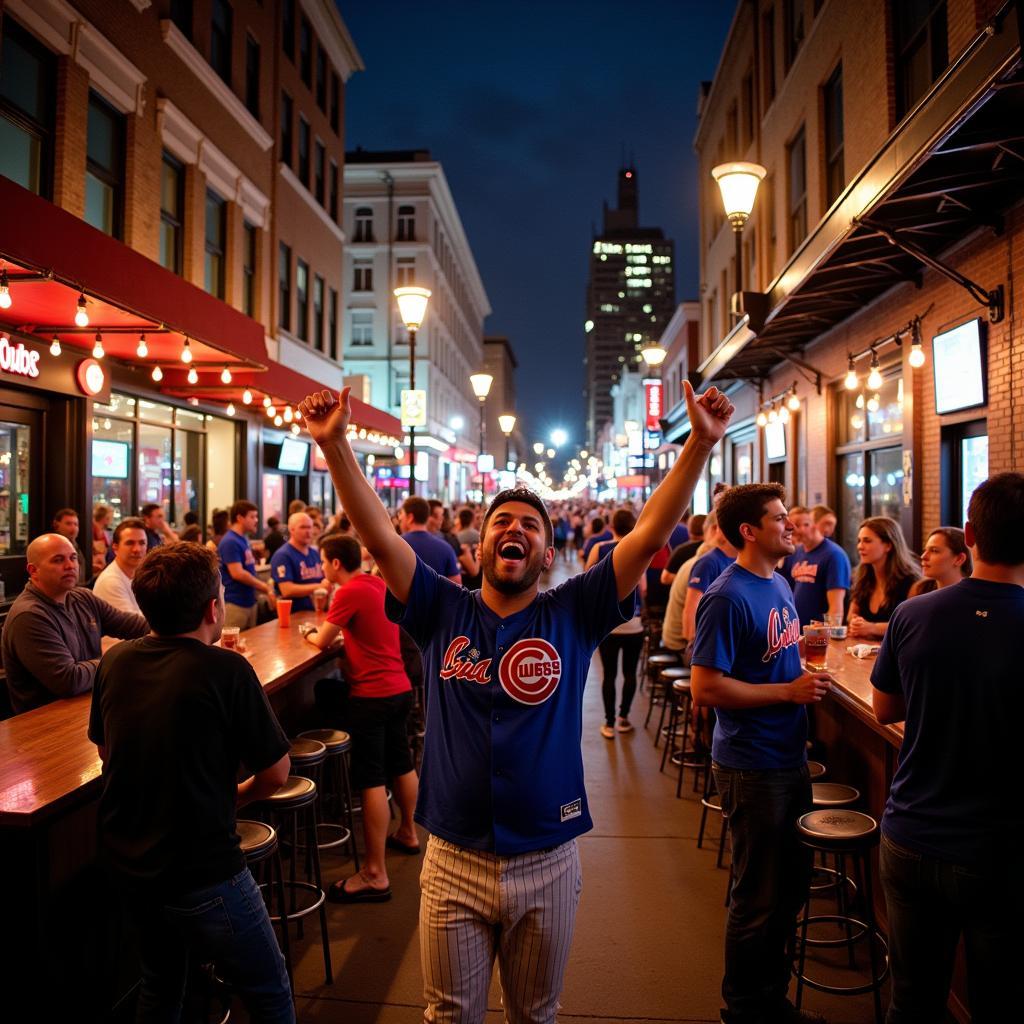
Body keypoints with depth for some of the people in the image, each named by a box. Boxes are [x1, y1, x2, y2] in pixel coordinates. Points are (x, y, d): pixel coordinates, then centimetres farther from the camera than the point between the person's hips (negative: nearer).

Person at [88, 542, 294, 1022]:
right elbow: (276, 773, -14)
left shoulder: (115, 661, -3)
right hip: (201, 872, -6)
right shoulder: (225, 669, -20)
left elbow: (106, 750, 13)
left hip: (125, 864, 7)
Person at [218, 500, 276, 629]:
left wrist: (265, 587, 6)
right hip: (234, 604, -9)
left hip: (249, 601, 9)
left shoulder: (244, 540, 12)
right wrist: (266, 588, -13)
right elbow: (237, 574, -21)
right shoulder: (230, 542, -15)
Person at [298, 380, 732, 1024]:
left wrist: (701, 443, -21)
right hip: (453, 862, 0)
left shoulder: (573, 615, -5)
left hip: (548, 864, 0)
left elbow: (651, 535, -14)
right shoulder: (444, 613, -3)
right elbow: (379, 536, -12)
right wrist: (336, 445, -21)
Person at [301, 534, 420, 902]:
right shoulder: (380, 584, 9)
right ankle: (407, 833, 42)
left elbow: (323, 641, -7)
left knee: (371, 781, -5)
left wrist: (309, 632, 13)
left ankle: (375, 875, -1)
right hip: (399, 688, 9)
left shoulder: (350, 592, -15)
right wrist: (328, 629, 15)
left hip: (372, 695, -9)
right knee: (402, 764, 23)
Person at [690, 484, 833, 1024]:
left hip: (789, 757, 9)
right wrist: (789, 691, -20)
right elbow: (706, 688, -24)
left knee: (793, 884, 21)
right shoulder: (728, 597, -20)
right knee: (759, 898, 8)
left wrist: (807, 661, 2)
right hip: (752, 767, -9)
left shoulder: (779, 584, 7)